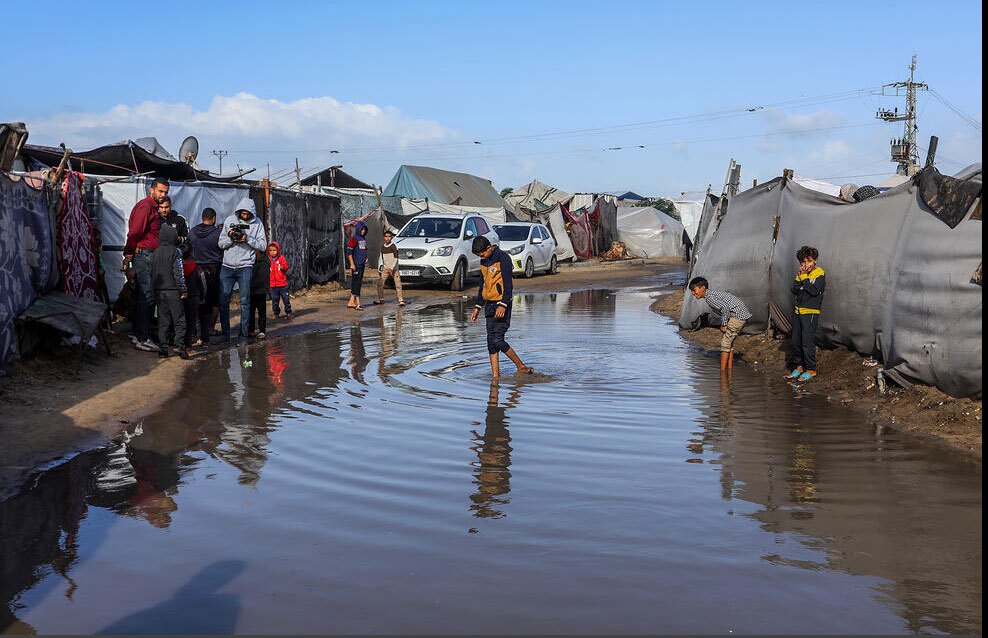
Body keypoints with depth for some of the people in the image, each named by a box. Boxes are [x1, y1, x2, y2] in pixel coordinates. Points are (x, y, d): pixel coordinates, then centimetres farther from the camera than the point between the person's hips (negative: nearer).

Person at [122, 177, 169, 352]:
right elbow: (134, 232, -15)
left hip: (147, 256, 10)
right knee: (147, 297, -12)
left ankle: (138, 334, 19)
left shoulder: (153, 208, 22)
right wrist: (128, 256, -15)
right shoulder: (145, 206, -9)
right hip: (143, 254, -10)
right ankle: (143, 339, -11)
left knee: (141, 297, 13)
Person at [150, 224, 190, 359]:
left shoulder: (154, 253, 10)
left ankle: (163, 348, 7)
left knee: (163, 321, 9)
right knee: (179, 320, -2)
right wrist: (184, 290, -7)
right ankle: (180, 346, -11)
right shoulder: (175, 252, -8)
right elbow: (179, 273, -11)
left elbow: (152, 273, 14)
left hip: (159, 291, 6)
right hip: (173, 291, -5)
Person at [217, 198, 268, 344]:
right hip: (227, 266, 2)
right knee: (223, 300, 1)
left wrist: (248, 239, -15)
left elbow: (263, 245, -3)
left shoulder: (257, 224, 2)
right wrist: (231, 238, -14)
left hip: (245, 266, -2)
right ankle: (225, 333, 12)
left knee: (245, 301, -2)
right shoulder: (230, 220, 6)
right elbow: (221, 244, 5)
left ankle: (243, 334, 3)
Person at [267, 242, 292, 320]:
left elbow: (286, 266, -4)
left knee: (286, 299, 1)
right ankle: (276, 313, 19)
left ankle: (288, 312, 11)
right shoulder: (268, 260, 6)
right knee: (274, 300, 8)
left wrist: (283, 268, -24)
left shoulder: (281, 258, -1)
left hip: (282, 284, -3)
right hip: (273, 285, 3)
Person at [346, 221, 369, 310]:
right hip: (355, 264, -8)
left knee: (358, 283, 10)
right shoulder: (354, 239, -9)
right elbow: (349, 252, -13)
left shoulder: (364, 239, 15)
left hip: (362, 264, 8)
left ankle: (351, 302, 17)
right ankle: (357, 303, -11)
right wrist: (352, 264, -17)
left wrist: (366, 258, 12)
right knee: (356, 283, -9)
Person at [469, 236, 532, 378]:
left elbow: (508, 284, -16)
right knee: (491, 342, 5)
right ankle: (495, 375, 9)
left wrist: (503, 305, -25)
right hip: (489, 305, 8)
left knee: (497, 340, -13)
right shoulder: (484, 262, 14)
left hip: (502, 306, -8)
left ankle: (521, 367, 1)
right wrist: (477, 307, 20)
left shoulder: (503, 258, -11)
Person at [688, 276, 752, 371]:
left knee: (725, 342, -6)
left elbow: (725, 308, -27)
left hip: (738, 315, -10)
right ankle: (730, 368, 23)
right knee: (729, 342, 18)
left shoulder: (710, 297, -15)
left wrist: (723, 325, -16)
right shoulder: (713, 293, 17)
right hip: (743, 314, 10)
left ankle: (722, 371, -5)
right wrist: (724, 324, 15)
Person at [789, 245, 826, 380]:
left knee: (808, 342, -8)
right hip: (798, 312, 6)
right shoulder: (801, 273, 11)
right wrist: (799, 277, -10)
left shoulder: (820, 274, -6)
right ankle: (799, 366, 22)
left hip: (811, 312, -6)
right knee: (796, 341, 10)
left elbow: (814, 291, -19)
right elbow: (794, 290, 3)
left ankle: (811, 369, 0)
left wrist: (804, 277, -16)